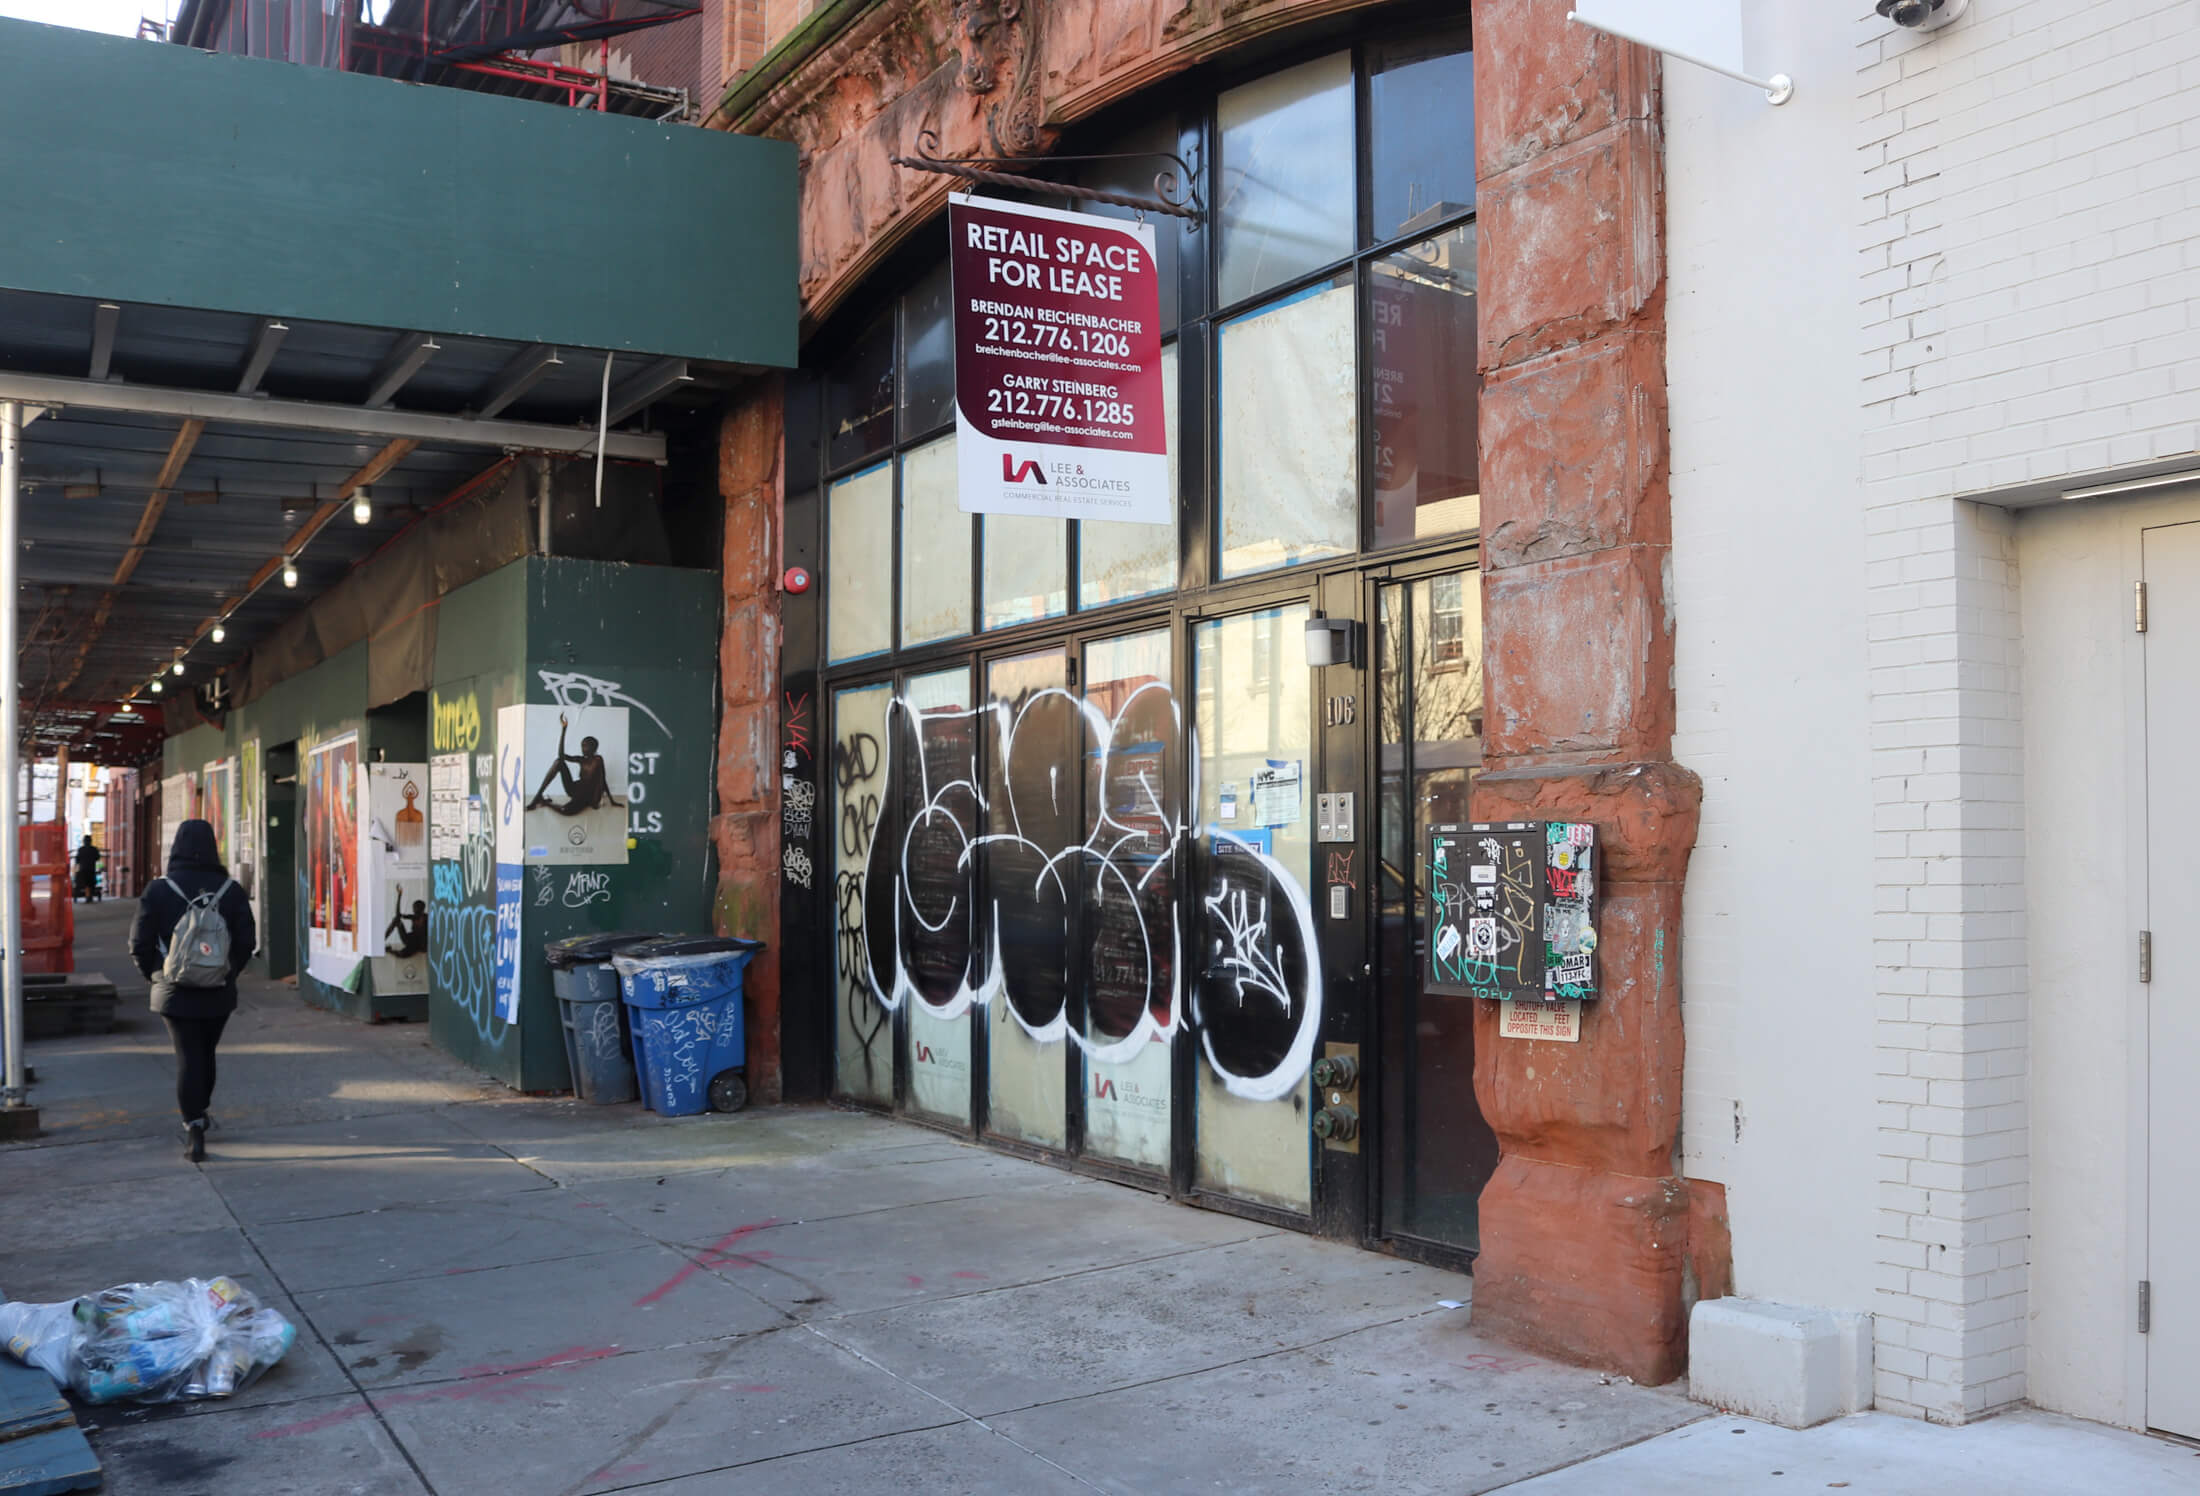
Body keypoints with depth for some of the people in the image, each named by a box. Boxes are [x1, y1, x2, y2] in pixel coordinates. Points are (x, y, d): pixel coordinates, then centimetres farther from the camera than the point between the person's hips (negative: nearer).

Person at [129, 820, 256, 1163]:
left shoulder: (158, 890, -8)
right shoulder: (231, 889, -2)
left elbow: (140, 944, -7)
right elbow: (247, 941, -2)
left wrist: (155, 975, 9)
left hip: (176, 992, -2)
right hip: (218, 993, 2)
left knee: (187, 1057, 1)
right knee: (207, 1053, 18)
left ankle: (194, 1127, -7)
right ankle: (199, 1114, 33)